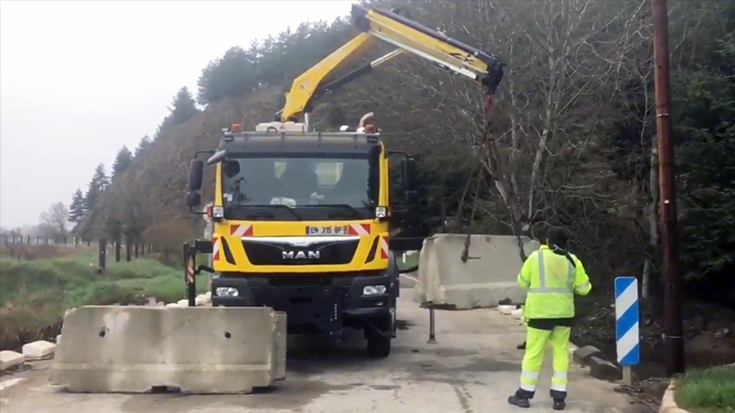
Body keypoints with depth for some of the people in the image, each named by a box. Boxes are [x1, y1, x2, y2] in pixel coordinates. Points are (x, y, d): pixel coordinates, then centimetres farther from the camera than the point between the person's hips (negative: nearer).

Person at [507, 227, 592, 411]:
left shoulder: (536, 257, -7)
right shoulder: (573, 261, -2)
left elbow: (522, 282, 3)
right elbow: (584, 288, 3)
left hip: (540, 313, -2)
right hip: (563, 313, 2)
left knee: (533, 353, 5)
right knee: (561, 353, 12)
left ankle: (524, 395, 12)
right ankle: (559, 397, 12)